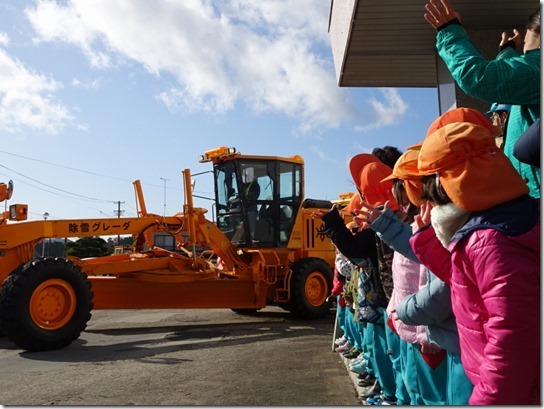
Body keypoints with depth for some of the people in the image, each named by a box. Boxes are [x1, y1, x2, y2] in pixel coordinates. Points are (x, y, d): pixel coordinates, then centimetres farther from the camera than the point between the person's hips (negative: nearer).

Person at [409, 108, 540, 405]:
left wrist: (488, 400, -19)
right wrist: (426, 236, 9)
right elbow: (461, 276, 16)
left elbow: (512, 343, -28)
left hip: (510, 394, -9)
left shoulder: (489, 243, -28)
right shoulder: (479, 233, 4)